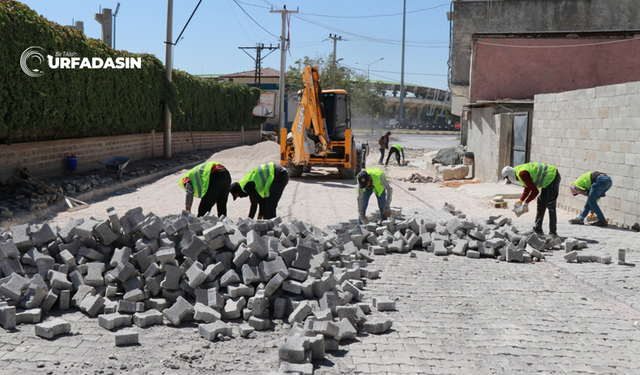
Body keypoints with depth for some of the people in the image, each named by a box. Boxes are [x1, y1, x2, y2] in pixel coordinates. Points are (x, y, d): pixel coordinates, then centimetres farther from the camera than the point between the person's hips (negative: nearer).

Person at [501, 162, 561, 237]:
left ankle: (553, 232, -9)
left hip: (552, 177, -11)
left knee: (550, 206, -11)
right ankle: (538, 229, 21)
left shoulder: (522, 174, -23)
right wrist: (520, 201, 15)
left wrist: (526, 202, -13)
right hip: (548, 180, 11)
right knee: (541, 204, 15)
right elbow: (527, 188, 21)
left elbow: (535, 191, -22)